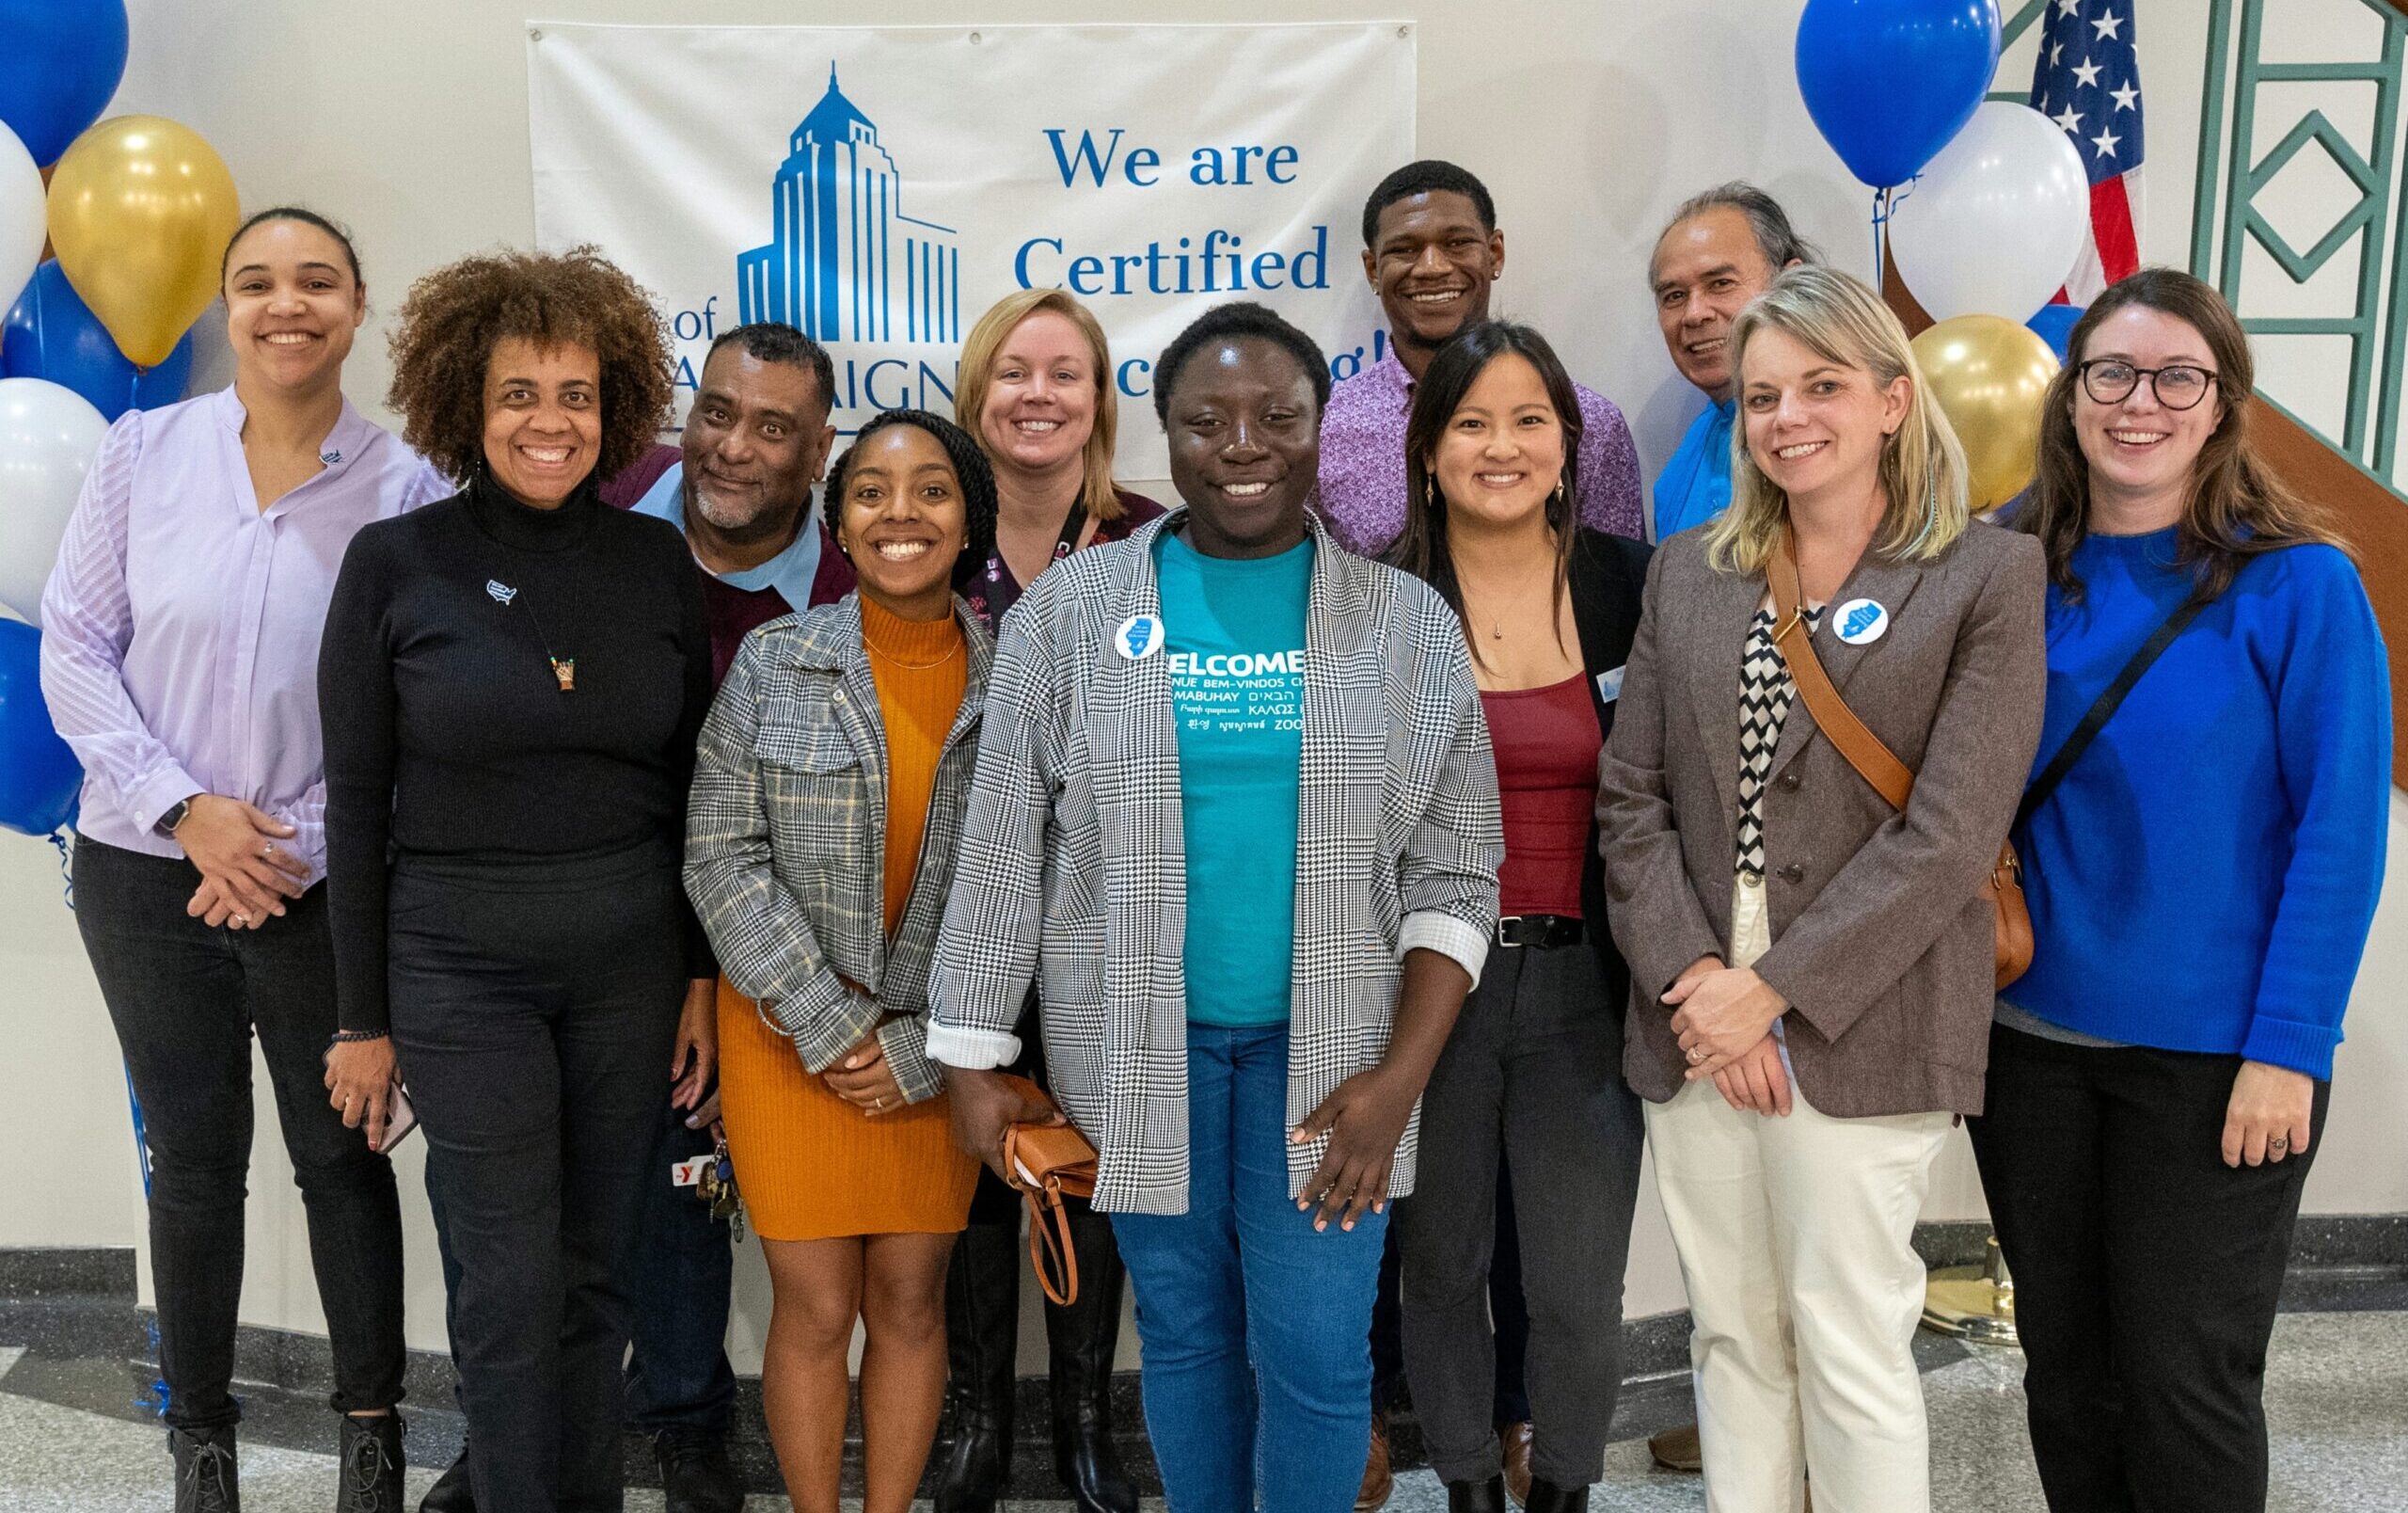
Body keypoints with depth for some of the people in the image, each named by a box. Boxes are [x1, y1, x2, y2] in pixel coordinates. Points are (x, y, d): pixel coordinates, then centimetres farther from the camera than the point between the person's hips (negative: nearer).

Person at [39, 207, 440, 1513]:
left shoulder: (405, 486, -5)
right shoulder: (143, 452, 0)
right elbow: (72, 646, 1)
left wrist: (293, 844, -10)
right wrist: (184, 807, -9)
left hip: (322, 881, -1)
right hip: (147, 869, 2)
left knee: (342, 1155, 7)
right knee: (193, 1160, 11)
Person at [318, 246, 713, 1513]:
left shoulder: (656, 563, 2)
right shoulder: (394, 564, -5)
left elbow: (692, 783, 7)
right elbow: (357, 803, -2)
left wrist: (706, 971, 5)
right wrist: (364, 1016, -1)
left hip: (629, 957, 3)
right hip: (461, 966, -2)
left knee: (596, 1270, 12)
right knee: (511, 1289, 2)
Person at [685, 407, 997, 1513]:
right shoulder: (774, 662, -4)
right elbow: (723, 856, -6)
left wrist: (925, 1048, -9)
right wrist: (833, 1028, -12)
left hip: (940, 1044, 1)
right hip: (793, 1034, -1)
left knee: (911, 1301, 10)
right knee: (815, 1309, 4)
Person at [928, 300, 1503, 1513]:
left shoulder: (1409, 625, -1)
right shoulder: (1068, 612, -1)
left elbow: (1454, 875, 0)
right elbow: (1003, 854, 1)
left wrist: (1401, 1074, -9)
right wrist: (973, 1061, 1)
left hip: (1325, 1045, 0)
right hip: (1138, 1046, 1)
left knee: (1319, 1355, 3)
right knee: (1183, 1332, 13)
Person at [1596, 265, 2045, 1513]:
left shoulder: (1988, 577, -2)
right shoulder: (1687, 571, 11)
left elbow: (1952, 832, -10)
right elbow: (1630, 797, 5)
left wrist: (1774, 987, -14)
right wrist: (1693, 979, -8)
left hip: (1860, 1031, -4)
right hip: (1696, 1024, 4)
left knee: (1849, 1347, 2)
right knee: (1731, 1336, 14)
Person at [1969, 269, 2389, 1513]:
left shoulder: (2298, 584, -9)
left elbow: (2339, 833, -10)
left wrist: (2288, 1048, -14)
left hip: (2213, 1050, -3)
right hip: (2030, 1035, 4)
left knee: (2185, 1382, 9)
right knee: (2065, 1360, 17)